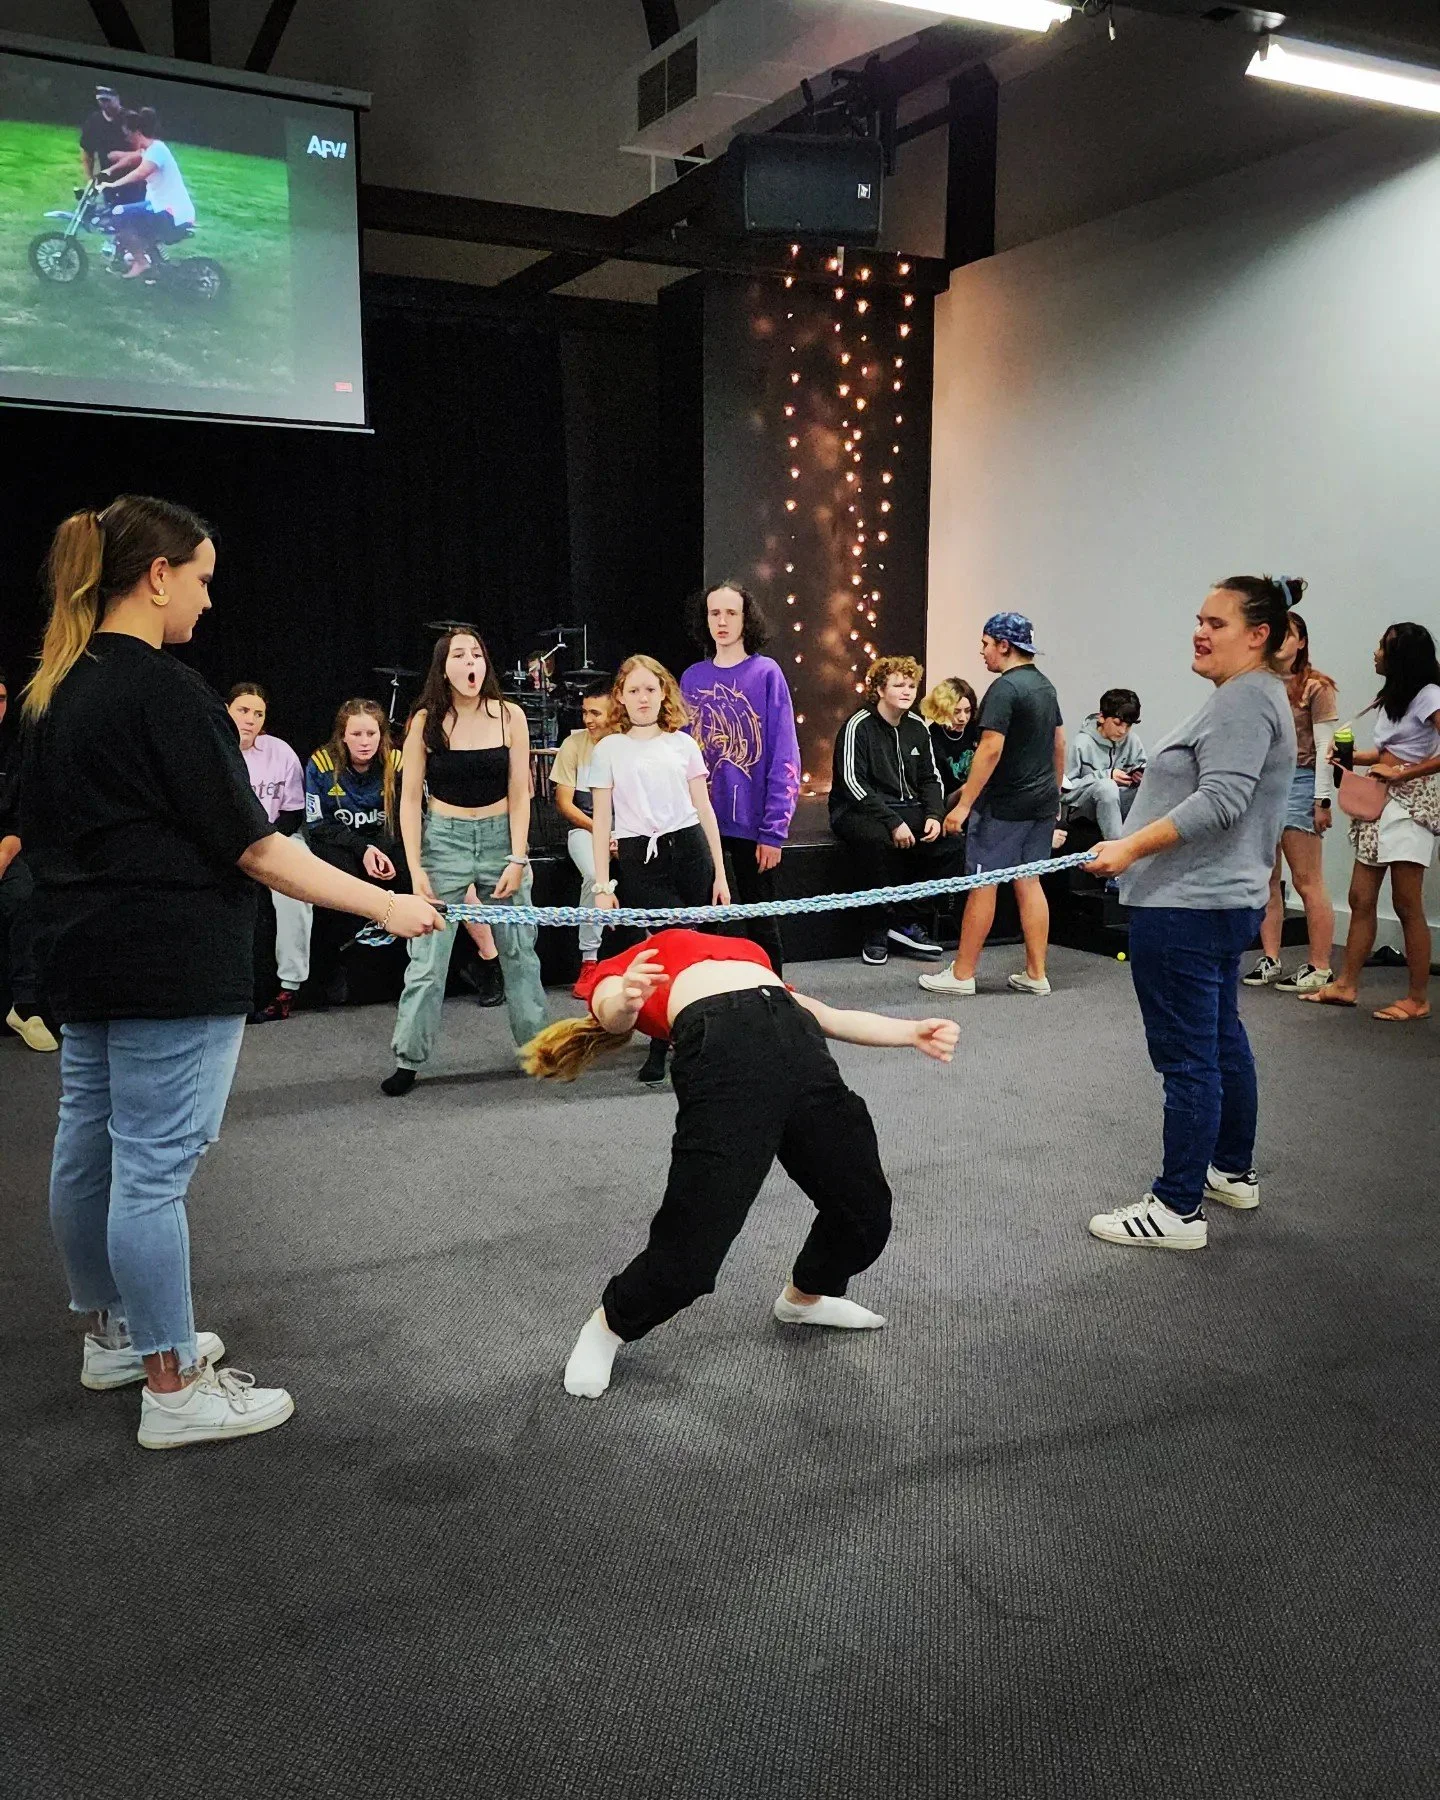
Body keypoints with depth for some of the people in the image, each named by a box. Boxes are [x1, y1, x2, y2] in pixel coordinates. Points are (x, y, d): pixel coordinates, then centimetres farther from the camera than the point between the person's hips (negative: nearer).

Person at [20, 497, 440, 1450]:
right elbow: (250, 844, -18)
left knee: (89, 1150, 17)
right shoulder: (163, 690, -17)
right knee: (154, 1168, -3)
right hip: (171, 968, -10)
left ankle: (113, 1334, 35)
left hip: (86, 961, 10)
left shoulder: (57, 690, 10)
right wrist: (384, 904, -15)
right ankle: (173, 1389, 8)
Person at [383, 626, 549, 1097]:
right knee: (428, 956, -2)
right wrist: (416, 868, -9)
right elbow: (410, 798, -3)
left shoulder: (509, 716, -3)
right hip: (443, 840, -1)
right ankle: (408, 1060, 8)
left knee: (519, 948, 9)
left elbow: (518, 794, -1)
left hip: (501, 836, 1)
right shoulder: (426, 720, -5)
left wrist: (517, 860, -8)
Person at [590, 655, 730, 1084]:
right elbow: (602, 821, 4)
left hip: (689, 851, 3)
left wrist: (720, 874, 8)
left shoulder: (682, 743, 10)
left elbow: (704, 811, 11)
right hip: (638, 859, -3)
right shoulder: (609, 749, 5)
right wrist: (602, 886, -2)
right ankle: (661, 1048, -2)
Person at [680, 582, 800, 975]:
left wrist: (774, 831, -14)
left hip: (752, 823, -3)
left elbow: (785, 757, -9)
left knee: (760, 922, 8)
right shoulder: (692, 678, 6)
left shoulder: (766, 673, -5)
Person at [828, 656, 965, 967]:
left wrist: (934, 815, -5)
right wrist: (893, 822, -24)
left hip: (906, 809, 6)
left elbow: (930, 778, 16)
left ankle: (902, 921, -11)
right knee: (879, 839, -39)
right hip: (858, 811, -6)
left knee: (952, 840, -18)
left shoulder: (918, 727, 10)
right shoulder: (859, 726, -10)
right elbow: (852, 782, -17)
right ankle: (879, 929, -22)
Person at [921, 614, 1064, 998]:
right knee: (1029, 882, 11)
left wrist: (964, 804, -20)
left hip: (1004, 805, -8)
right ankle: (1036, 974, 13)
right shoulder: (1046, 687, 13)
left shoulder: (1004, 688, -15)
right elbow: (1059, 745, 19)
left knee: (981, 884, -1)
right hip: (1042, 803, 9)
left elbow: (991, 750, -21)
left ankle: (962, 974, 6)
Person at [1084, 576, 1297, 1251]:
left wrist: (1133, 847, -26)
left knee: (1188, 1054, -7)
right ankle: (1233, 1172, 32)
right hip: (1222, 898, 12)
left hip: (1188, 908, -12)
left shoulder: (1244, 700, -16)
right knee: (1220, 1039, 19)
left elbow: (1220, 800, -26)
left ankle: (1179, 1208, -1)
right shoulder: (1249, 696, 18)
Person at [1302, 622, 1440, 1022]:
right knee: (1361, 899, 8)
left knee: (1407, 905, -5)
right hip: (1380, 802, 8)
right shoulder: (1391, 698, 17)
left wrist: (1400, 774, -19)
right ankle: (1346, 985, 13)